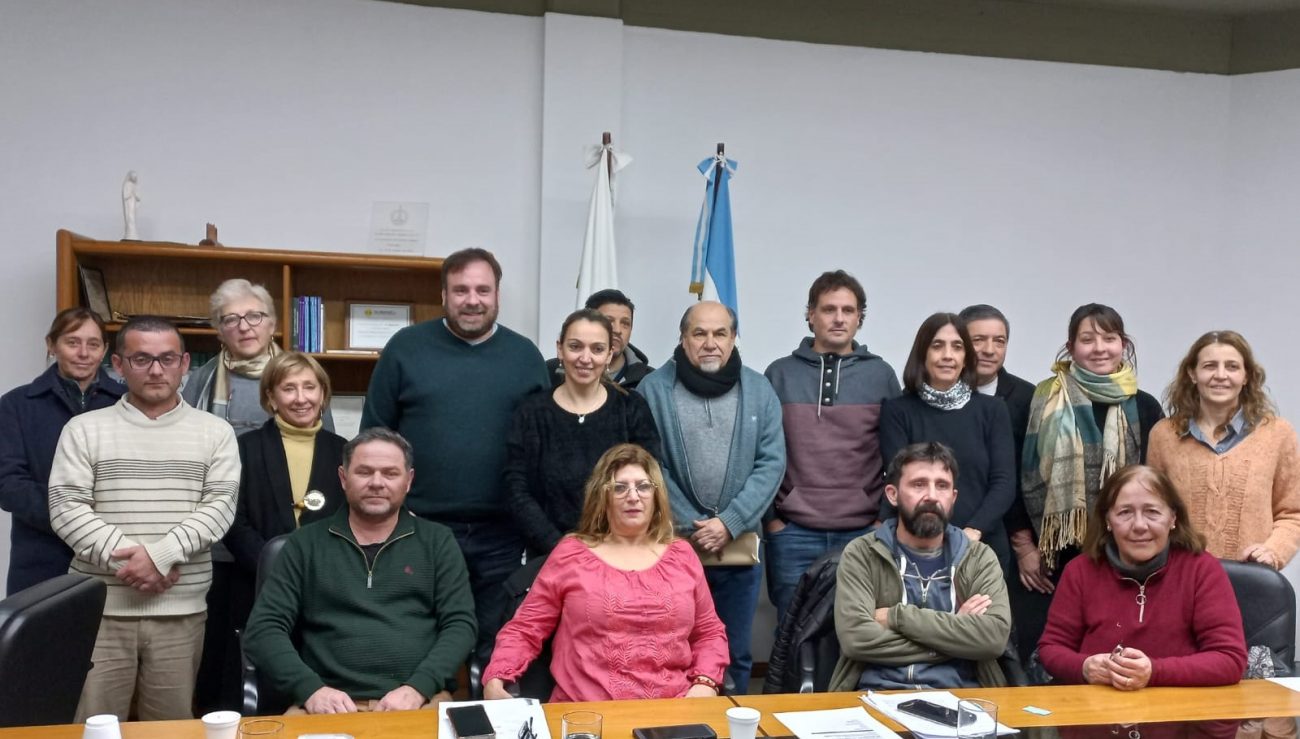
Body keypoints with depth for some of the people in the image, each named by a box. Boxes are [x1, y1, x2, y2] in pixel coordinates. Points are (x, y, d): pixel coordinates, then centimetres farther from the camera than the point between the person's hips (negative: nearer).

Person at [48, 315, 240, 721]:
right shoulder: (84, 429, 6)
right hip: (98, 607, 0)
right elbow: (66, 509, -2)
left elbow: (220, 506, -2)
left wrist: (161, 554, -15)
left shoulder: (214, 432, 7)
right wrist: (125, 556, -15)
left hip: (181, 610, 0)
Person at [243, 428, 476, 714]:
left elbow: (460, 625, 4)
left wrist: (417, 688, -12)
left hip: (418, 701, 0)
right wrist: (311, 689, -11)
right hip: (330, 704, 0)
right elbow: (263, 629, 6)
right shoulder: (305, 543, 12)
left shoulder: (438, 542, 11)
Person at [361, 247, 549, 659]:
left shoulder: (525, 356, 5)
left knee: (498, 646, 12)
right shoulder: (406, 347, 0)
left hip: (501, 536, 1)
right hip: (419, 530, -1)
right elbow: (374, 436, 2)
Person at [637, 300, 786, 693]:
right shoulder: (654, 389, -4)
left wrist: (729, 523, -10)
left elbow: (772, 463, -1)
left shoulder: (759, 390, 4)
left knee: (736, 654, 13)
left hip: (739, 546, 2)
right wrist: (692, 527, -10)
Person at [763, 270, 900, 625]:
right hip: (793, 534, 0)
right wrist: (771, 518, 0)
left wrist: (885, 518, 2)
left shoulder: (881, 375, 5)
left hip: (864, 533, 1)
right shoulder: (780, 374, 4)